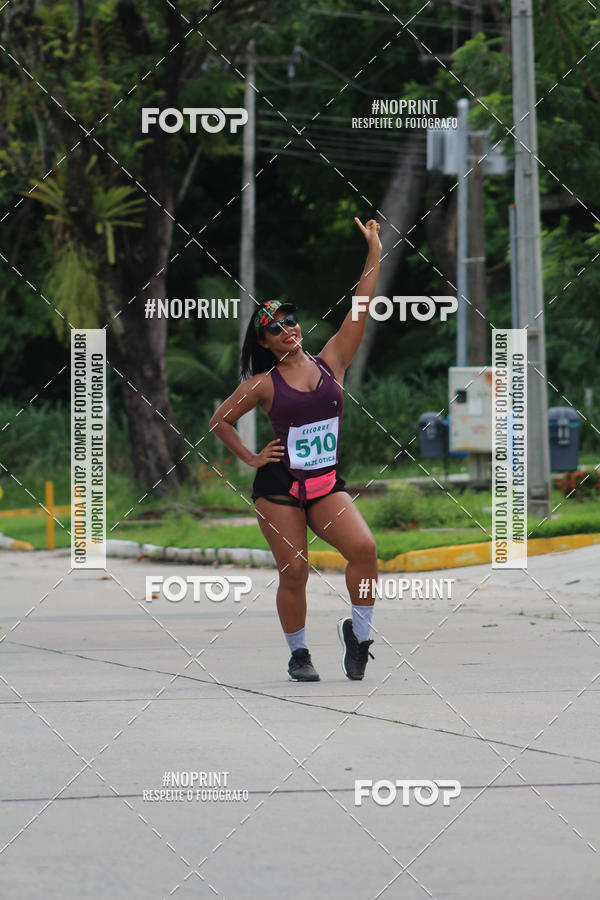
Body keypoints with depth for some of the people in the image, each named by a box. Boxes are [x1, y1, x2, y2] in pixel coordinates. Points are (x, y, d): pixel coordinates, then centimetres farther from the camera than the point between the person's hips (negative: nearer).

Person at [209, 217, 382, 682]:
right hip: (279, 486, -2)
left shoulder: (331, 363, 5)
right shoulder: (264, 384, 0)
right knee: (294, 570, -5)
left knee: (364, 547, -20)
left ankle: (359, 632, -3)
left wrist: (375, 255, -4)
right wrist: (250, 458, 5)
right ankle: (298, 654, 13)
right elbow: (220, 421, 11)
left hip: (328, 483, 2)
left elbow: (361, 310, -1)